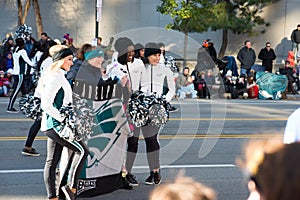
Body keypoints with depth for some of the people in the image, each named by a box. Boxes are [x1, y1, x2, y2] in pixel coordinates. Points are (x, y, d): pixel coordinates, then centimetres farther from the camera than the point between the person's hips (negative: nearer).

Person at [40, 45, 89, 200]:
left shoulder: (59, 76, 17)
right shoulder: (55, 77, -15)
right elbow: (46, 104, -23)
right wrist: (63, 119, -19)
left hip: (52, 125, 10)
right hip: (55, 125, -10)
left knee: (52, 161, 9)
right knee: (82, 150, -7)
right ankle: (71, 186, -5)